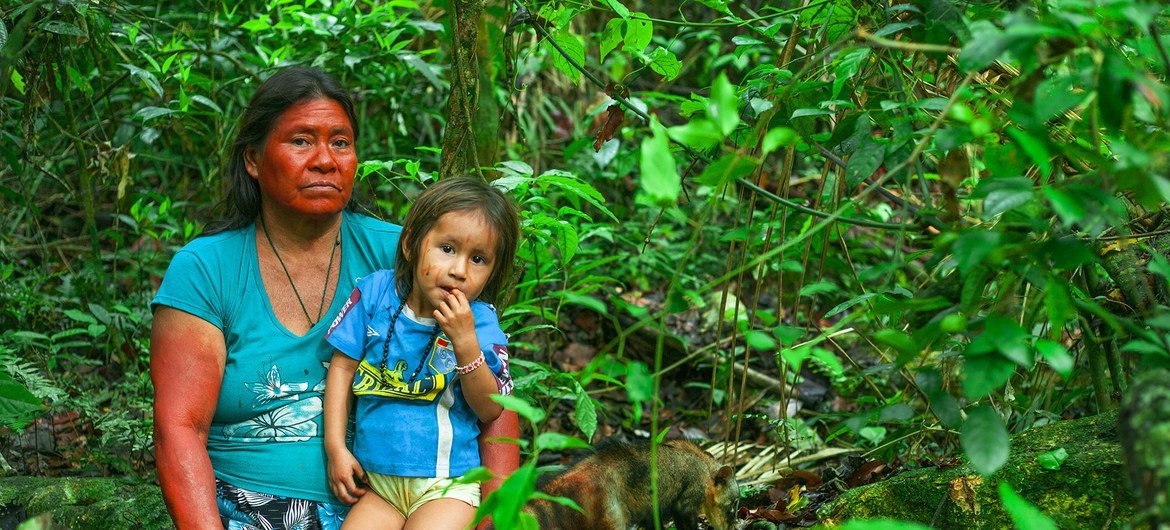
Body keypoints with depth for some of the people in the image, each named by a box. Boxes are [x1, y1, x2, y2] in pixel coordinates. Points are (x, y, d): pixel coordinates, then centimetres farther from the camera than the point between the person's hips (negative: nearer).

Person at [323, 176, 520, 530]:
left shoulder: (480, 321, -5)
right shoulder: (376, 293, 0)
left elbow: (491, 411, -8)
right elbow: (343, 367, 6)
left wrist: (465, 342, -20)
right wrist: (336, 447, 0)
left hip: (447, 486, -2)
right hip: (377, 484, 2)